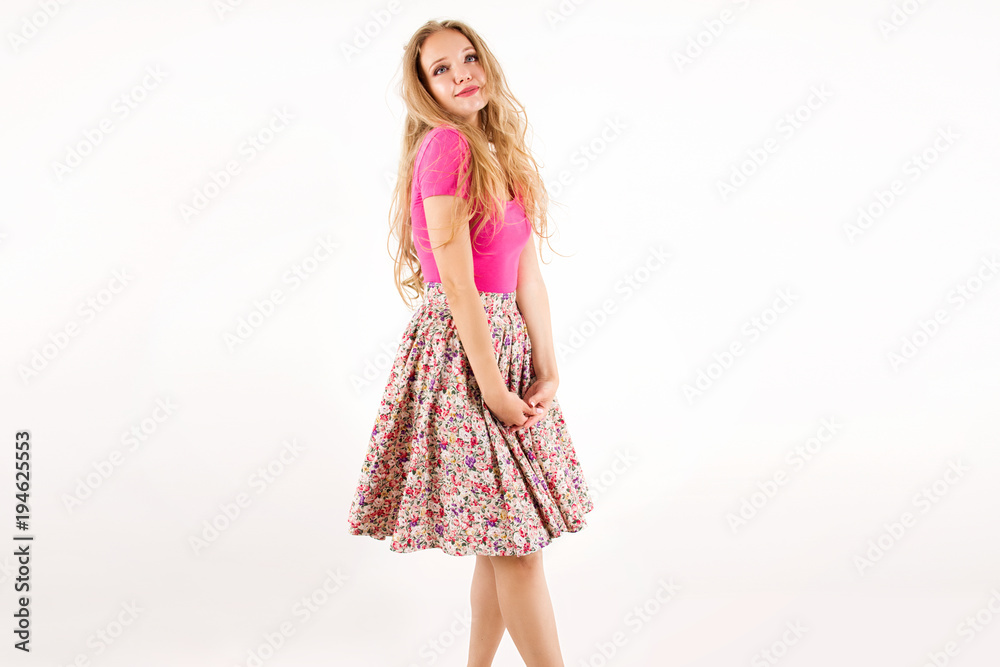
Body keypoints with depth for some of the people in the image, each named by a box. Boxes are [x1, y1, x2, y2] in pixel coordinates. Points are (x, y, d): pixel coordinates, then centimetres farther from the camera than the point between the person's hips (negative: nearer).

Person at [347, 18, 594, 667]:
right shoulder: (445, 145, -12)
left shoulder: (502, 155, 14)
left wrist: (548, 372, 2)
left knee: (505, 540, 12)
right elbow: (456, 281, -17)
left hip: (508, 348, 8)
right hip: (459, 352, -8)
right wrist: (493, 388, -16)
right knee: (515, 542, -4)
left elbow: (528, 276, 10)